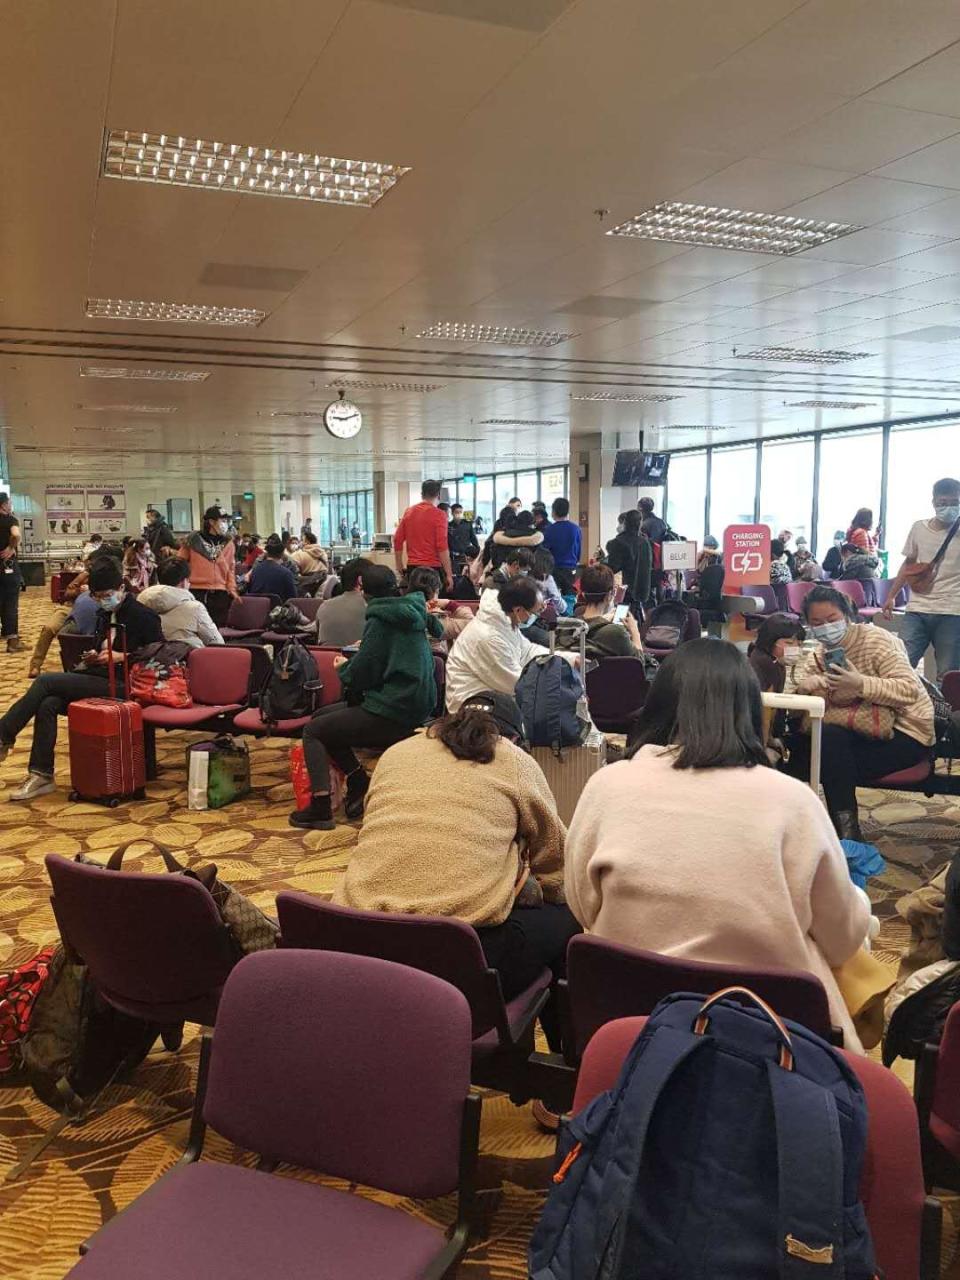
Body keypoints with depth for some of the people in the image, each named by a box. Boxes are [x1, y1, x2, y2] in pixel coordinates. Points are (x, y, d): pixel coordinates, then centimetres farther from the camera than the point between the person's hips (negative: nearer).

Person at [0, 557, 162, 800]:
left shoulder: (142, 616, -5)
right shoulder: (105, 615, 18)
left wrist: (121, 657, -14)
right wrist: (93, 656, 8)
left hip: (119, 684, -8)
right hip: (99, 677, 8)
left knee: (45, 682, -18)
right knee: (47, 704, -20)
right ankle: (41, 774, -14)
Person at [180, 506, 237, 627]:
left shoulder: (228, 542, 8)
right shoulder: (194, 540, 0)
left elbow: (231, 568, 10)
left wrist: (232, 589, 0)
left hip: (221, 594, 2)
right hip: (196, 592, -2)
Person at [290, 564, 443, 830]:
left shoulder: (380, 621, -14)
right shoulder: (412, 614, 11)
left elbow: (360, 676, -12)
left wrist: (343, 667, 8)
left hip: (393, 714, -9)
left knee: (313, 731, 2)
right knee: (322, 716, 19)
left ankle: (320, 808, -3)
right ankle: (359, 782, 15)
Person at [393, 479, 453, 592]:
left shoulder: (408, 512, 8)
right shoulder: (438, 515, -8)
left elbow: (397, 540, 9)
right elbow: (442, 546, -15)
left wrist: (399, 565, 20)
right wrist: (449, 574, -12)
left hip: (412, 567, 5)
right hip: (432, 567, -5)